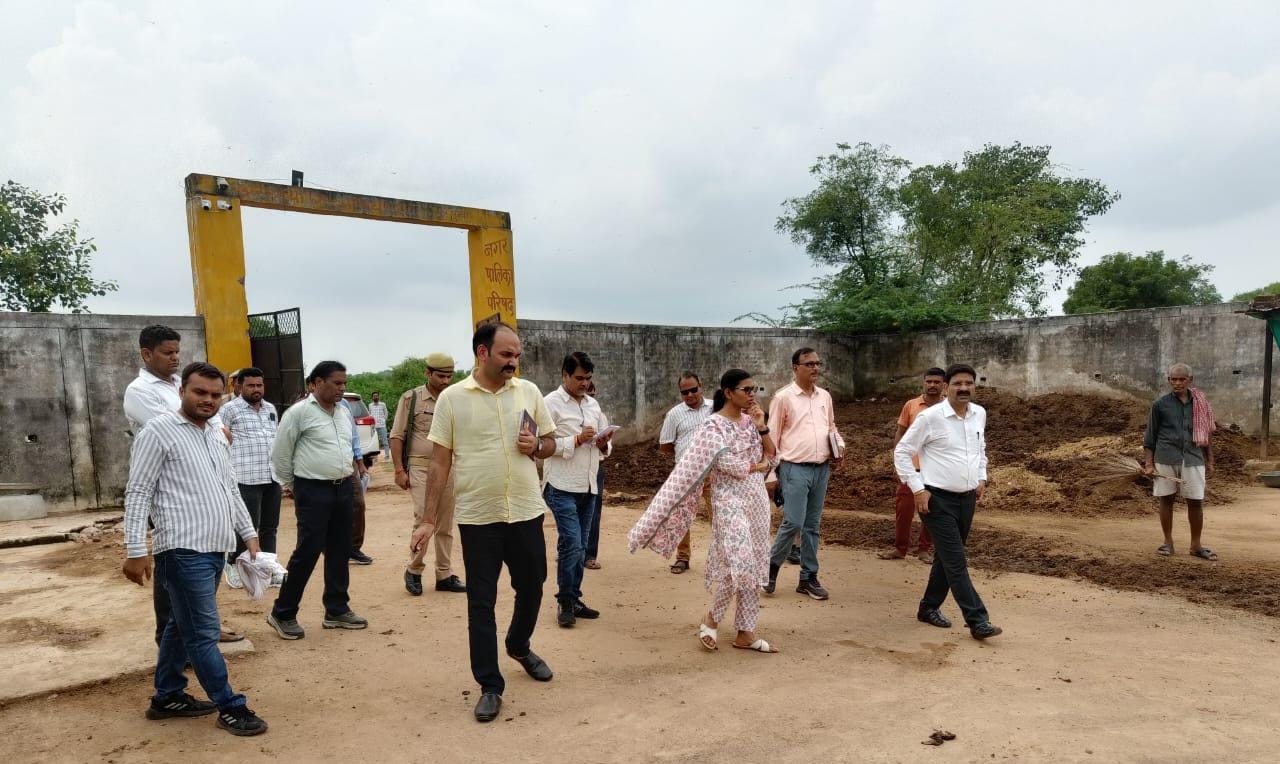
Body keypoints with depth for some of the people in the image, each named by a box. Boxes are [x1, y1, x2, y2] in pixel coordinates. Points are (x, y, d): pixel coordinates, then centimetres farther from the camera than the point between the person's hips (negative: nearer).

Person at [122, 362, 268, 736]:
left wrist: (249, 533, 19)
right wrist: (135, 550, -15)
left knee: (183, 626, 18)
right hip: (183, 550, -8)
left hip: (215, 549, 8)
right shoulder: (159, 431, -7)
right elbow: (138, 493, -10)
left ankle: (167, 697, 30)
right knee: (204, 633, -2)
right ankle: (230, 707, 5)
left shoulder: (217, 436, 15)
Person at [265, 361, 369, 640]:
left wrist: (348, 473, 16)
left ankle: (337, 610, 22)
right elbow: (280, 454, -5)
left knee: (339, 551, 11)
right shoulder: (299, 412, -10)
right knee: (307, 552, -4)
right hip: (313, 491, -7)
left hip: (343, 488, 7)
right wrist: (294, 487, 1)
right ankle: (282, 613, 12)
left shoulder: (344, 412, 10)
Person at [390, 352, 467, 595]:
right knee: (423, 518, -9)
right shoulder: (411, 398, -2)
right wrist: (399, 470, -7)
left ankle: (444, 575, 19)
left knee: (445, 525, 9)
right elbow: (397, 436, -1)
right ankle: (414, 570, 12)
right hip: (420, 467, -3)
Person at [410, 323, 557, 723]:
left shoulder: (529, 391, 1)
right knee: (481, 603, 5)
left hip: (526, 512, 3)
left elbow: (550, 443, 11)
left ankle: (519, 646, 47)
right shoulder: (452, 398, -6)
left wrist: (535, 446, -13)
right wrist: (428, 520, -4)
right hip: (477, 518, -3)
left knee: (531, 588, 18)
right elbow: (440, 462, -2)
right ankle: (490, 687, 19)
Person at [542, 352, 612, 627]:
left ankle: (573, 599, 22)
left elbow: (605, 447, 17)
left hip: (588, 487, 6)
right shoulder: (551, 403, -6)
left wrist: (604, 443, -5)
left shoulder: (593, 404, 14)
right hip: (562, 487, -6)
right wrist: (577, 439, -19)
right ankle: (565, 602, 6)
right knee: (571, 543, -9)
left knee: (581, 546, 11)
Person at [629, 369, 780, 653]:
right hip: (730, 502, -7)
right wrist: (758, 465, -4)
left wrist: (761, 426, -4)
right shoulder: (714, 426, -11)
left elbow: (770, 454, 9)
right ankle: (711, 618, 12)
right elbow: (729, 464, -19)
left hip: (757, 499, 7)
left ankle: (745, 632, 16)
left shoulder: (749, 420, 10)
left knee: (754, 568, 7)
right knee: (738, 566, -12)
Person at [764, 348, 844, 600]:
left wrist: (839, 447, 4)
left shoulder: (825, 396, 11)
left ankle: (808, 577, 19)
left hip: (822, 468, 6)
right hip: (795, 468, -5)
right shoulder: (783, 397, -6)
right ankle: (772, 567, 12)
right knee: (793, 523, -10)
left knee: (812, 525, 10)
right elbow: (772, 437, -4)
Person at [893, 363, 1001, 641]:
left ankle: (929, 607, 30)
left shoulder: (980, 414, 5)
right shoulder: (930, 417, -15)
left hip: (967, 498, 7)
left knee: (946, 557, 16)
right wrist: (918, 489, -14)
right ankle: (978, 621, -2)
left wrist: (982, 477, 14)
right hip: (938, 499, -7)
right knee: (956, 562, -7)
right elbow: (902, 452, -10)